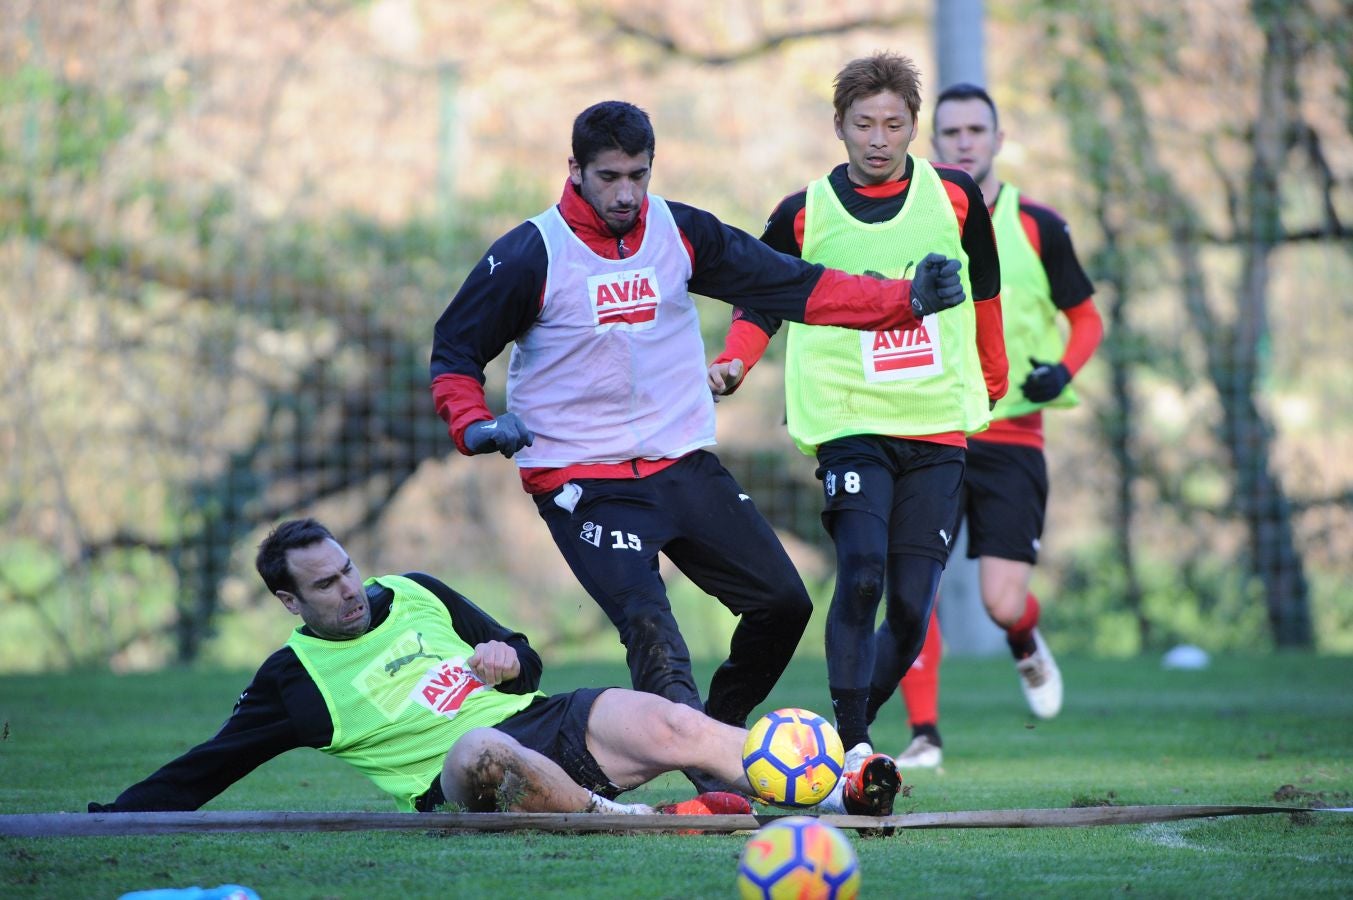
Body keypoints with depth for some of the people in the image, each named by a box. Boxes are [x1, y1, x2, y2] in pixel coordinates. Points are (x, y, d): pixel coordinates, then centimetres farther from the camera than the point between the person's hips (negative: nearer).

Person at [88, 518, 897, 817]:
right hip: (460, 780, -4)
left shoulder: (419, 596, 21)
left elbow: (523, 663, 27)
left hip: (551, 723, 5)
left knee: (666, 723, -24)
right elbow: (205, 770, 10)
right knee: (486, 748, -42)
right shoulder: (295, 678, 10)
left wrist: (510, 658, 3)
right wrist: (109, 820, 0)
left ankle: (828, 792, -33)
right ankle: (642, 821, -46)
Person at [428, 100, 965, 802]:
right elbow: (455, 351, 1)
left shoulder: (680, 232, 2)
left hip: (684, 467, 5)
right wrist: (475, 426, -18)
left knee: (782, 601, 2)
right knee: (650, 633, -22)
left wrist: (907, 299, -5)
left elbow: (789, 286, 4)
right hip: (583, 483, -5)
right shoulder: (529, 256, -9)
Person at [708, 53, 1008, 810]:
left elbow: (984, 290, 19)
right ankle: (853, 747, -22)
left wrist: (991, 379, 26)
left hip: (939, 430, 2)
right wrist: (734, 363, -9)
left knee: (912, 606, -5)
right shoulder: (804, 215, -1)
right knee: (862, 574, -24)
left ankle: (841, 735, 15)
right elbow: (761, 305, 10)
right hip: (849, 424, -2)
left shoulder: (955, 198, 3)